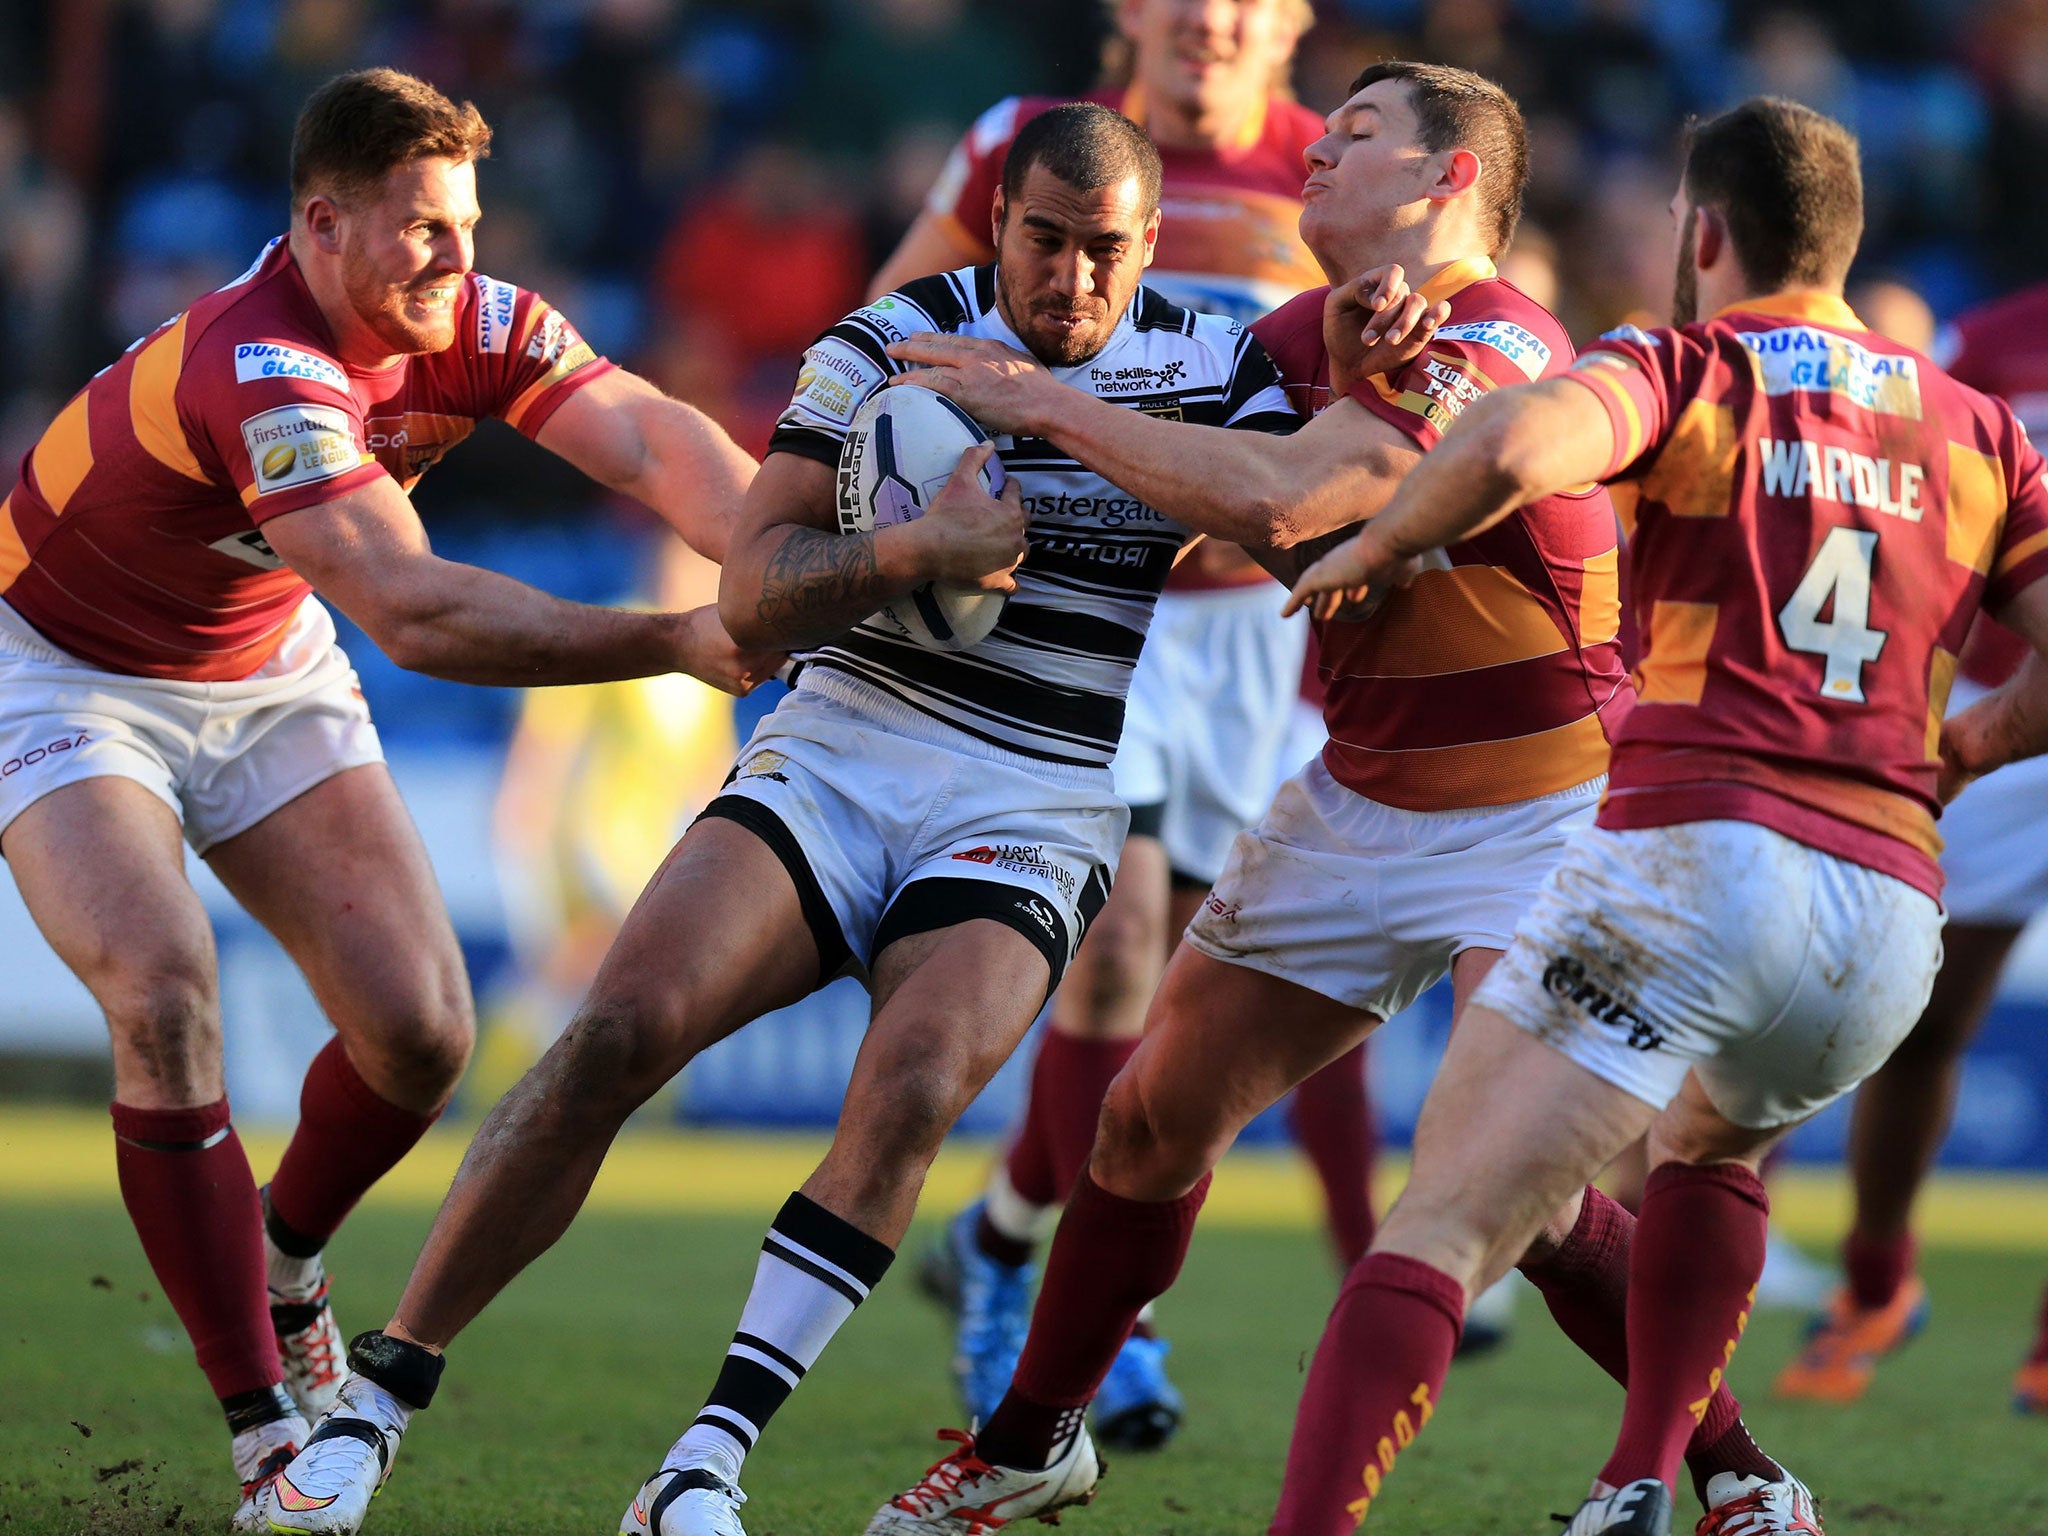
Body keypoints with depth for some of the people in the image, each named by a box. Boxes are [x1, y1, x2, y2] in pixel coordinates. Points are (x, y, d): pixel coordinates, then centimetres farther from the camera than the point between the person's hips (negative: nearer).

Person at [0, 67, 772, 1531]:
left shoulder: (473, 323, -15)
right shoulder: (256, 371, -37)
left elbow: (650, 439, -29)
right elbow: (415, 614, -45)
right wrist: (677, 642, -44)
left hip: (267, 671, 6)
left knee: (421, 1031, -4)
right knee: (165, 1000, -26)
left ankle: (284, 1256, 28)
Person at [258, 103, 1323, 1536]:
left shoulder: (1212, 367, 3)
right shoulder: (890, 340, 0)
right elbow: (754, 591, -4)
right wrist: (922, 548, -21)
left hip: (1033, 821, 0)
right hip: (837, 758, 0)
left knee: (909, 1091, -28)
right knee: (621, 1028, -20)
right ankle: (374, 1400, -10)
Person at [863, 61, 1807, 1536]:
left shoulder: (1489, 344, -22)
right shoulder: (1334, 323, 9)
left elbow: (1281, 496, -31)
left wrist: (1049, 403, -24)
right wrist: (1353, 325, -28)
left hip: (1532, 818, -8)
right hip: (1355, 799, 8)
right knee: (1153, 1122, 8)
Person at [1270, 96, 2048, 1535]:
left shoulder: (1688, 367, 5)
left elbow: (1515, 447, -17)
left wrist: (1377, 543, -1)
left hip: (1689, 853, -5)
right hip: (1893, 911, 5)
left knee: (1441, 1234, -9)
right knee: (1715, 1147, 35)